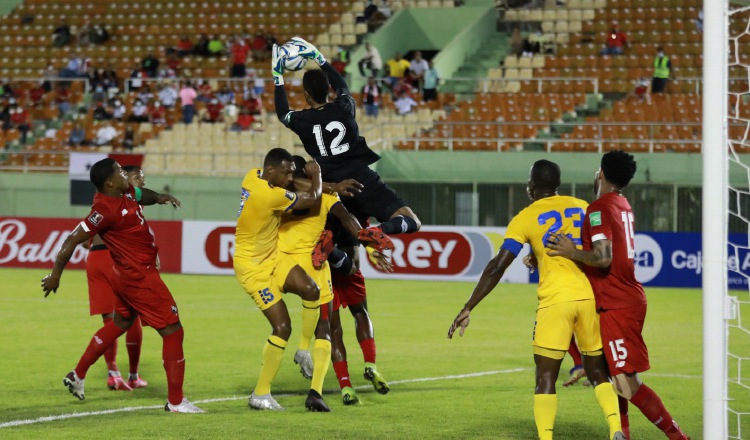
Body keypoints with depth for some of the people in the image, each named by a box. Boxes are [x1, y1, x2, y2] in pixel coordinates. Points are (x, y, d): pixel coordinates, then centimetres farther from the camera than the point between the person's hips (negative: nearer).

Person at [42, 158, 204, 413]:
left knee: (119, 325, 26)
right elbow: (73, 240, -20)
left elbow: (141, 195, 28)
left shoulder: (126, 193, 3)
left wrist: (158, 198, 8)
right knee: (173, 332, -5)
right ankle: (176, 401, -1)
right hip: (140, 278, -10)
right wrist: (56, 274, -15)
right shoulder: (105, 210, -24)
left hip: (127, 276, 10)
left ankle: (77, 376, 36)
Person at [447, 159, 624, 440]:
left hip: (555, 300, -3)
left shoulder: (526, 218, 2)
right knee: (597, 372, 15)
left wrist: (468, 309, -2)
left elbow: (497, 267, -4)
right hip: (589, 297, 3)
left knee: (545, 378, 2)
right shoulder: (582, 207, 12)